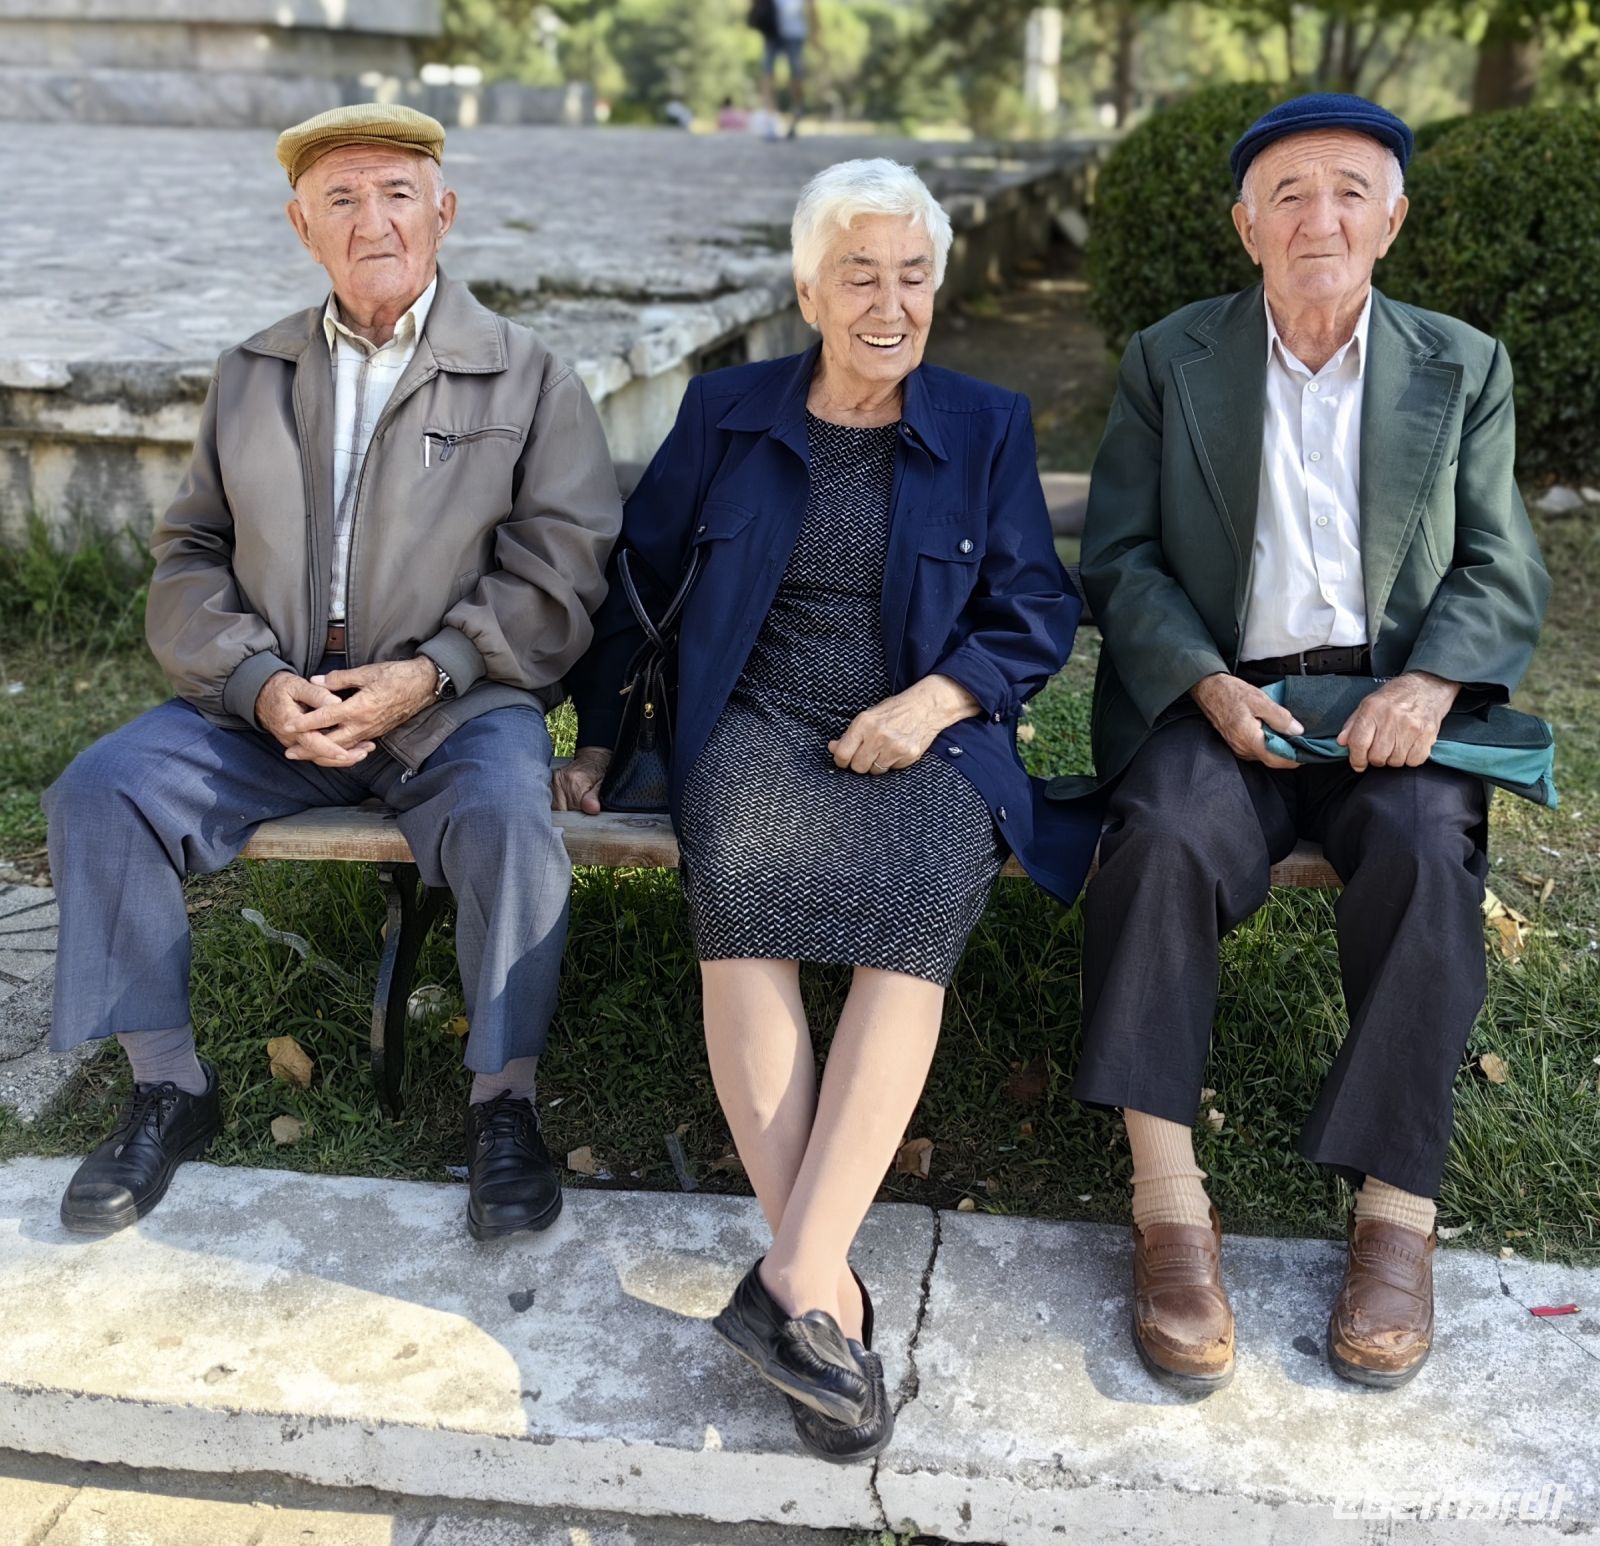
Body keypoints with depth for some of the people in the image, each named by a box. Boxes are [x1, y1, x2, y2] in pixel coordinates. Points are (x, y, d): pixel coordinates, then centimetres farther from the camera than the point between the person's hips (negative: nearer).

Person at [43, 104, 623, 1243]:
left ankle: (504, 1105, -15)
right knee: (97, 795, -16)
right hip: (267, 705, 4)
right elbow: (192, 559, 12)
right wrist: (260, 684, -8)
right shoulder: (250, 377, 15)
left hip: (455, 704, -3)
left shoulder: (528, 377, 5)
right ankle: (170, 1088, -2)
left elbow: (557, 568, -3)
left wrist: (425, 674, -17)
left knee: (507, 820, -33)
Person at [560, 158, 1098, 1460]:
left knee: (919, 899, -35)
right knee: (737, 880, -35)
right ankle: (829, 1291, -34)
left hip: (924, 738, 0)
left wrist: (934, 700, -10)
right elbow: (634, 575, 18)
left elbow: (1037, 613, 7)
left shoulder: (986, 427, 13)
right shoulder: (727, 413, 13)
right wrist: (598, 734, 13)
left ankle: (793, 1280, -36)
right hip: (756, 723, 0)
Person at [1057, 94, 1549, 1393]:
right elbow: (1118, 559, 4)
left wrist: (1427, 685, -13)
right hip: (1217, 694, 0)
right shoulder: (1170, 361, 11)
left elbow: (1504, 574, 8)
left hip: (1392, 699, 1)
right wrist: (1208, 685, -13)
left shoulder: (1462, 369, 13)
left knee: (1427, 848, -31)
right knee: (1166, 835, -32)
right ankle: (1168, 1199, -29)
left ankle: (1398, 1211, -22)